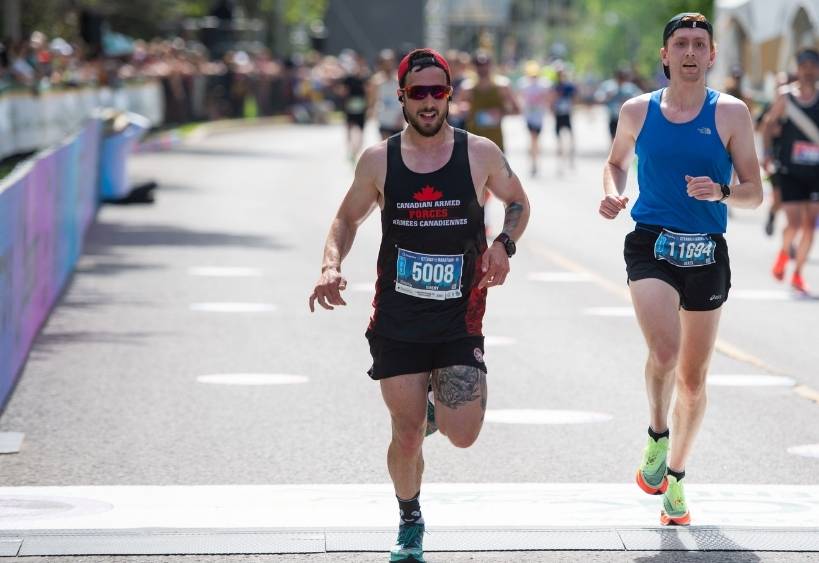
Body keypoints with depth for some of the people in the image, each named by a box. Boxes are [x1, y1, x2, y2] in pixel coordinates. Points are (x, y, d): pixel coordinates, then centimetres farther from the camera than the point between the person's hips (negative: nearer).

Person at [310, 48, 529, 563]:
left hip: (460, 320, -1)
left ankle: (440, 405, 26)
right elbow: (348, 217, 13)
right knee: (407, 437, 3)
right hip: (397, 321, 1)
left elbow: (519, 203, 13)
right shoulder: (379, 160, 0)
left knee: (463, 436, -11)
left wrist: (505, 245, -7)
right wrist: (331, 266, -6)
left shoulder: (480, 153, -3)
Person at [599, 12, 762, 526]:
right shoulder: (637, 112, 3)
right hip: (651, 245, -1)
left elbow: (755, 192, 0)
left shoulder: (731, 114, -1)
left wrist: (721, 192, -21)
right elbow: (617, 162, 21)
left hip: (707, 254, 1)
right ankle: (657, 437, 3)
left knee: (693, 378, 9)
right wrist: (612, 193, 0)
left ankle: (676, 475, 30)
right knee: (664, 353, -25)